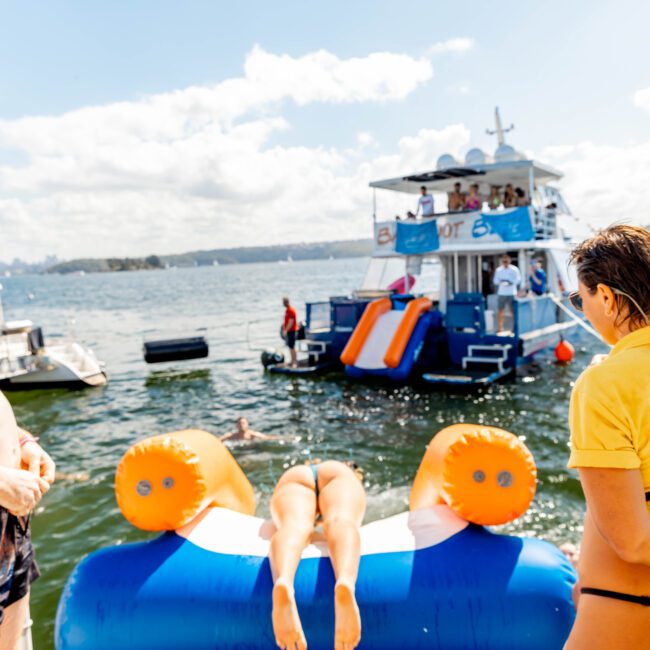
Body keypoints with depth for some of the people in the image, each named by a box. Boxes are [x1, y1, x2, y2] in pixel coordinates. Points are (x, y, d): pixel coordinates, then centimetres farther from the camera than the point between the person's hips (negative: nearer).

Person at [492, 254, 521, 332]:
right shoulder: (498, 270, 5)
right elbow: (495, 281, 6)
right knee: (500, 310, 2)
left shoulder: (514, 269, 0)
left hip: (512, 293, -2)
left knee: (513, 311, -1)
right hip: (502, 293, 2)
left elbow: (518, 280, 0)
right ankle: (500, 327, 12)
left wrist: (511, 283, -18)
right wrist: (500, 281, -15)